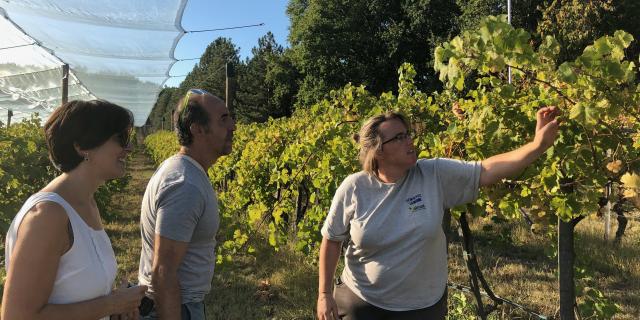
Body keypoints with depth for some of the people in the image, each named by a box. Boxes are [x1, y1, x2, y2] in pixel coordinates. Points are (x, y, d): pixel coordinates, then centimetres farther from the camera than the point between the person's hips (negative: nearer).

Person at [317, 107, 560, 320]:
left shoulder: (436, 175, -11)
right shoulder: (353, 188, -13)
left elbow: (486, 171, -14)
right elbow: (331, 240, -4)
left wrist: (539, 144, -24)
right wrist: (324, 294, -4)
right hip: (361, 300, -1)